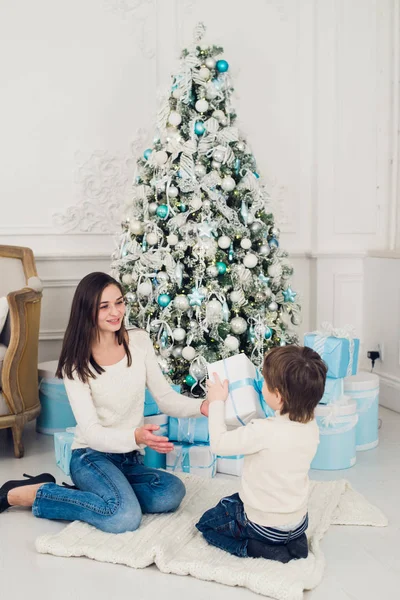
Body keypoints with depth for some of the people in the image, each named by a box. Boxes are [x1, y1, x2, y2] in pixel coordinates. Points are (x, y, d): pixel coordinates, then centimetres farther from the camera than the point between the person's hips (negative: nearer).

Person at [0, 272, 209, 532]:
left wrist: (201, 407, -22)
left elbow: (166, 397, -1)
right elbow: (91, 432, -19)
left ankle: (92, 491, -5)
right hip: (93, 455, -4)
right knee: (125, 517, -32)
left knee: (172, 492, -28)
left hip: (131, 458, 4)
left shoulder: (139, 341, -1)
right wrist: (136, 437, -39)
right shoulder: (76, 363, -12)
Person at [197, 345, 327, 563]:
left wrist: (217, 402, -10)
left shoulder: (263, 431, -33)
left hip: (264, 526, -6)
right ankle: (293, 542, 14)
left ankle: (258, 549, -1)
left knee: (207, 523, 19)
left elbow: (218, 443, -20)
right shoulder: (311, 427, -12)